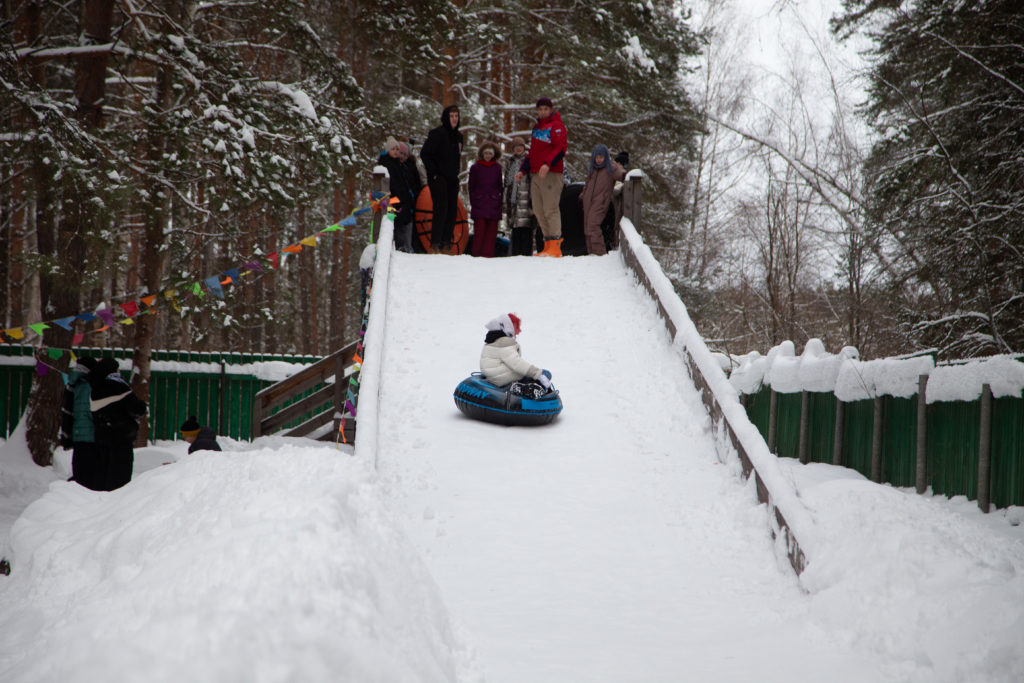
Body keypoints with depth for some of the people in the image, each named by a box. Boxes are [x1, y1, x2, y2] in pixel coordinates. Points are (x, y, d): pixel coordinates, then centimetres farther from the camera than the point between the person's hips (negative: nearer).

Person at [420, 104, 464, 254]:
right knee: (441, 209, -13)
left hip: (452, 179, 7)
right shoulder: (437, 134, -10)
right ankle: (435, 245, -11)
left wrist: (456, 171, 15)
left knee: (452, 210, 5)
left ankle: (446, 244, 10)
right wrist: (434, 173, -13)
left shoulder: (458, 136, 14)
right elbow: (424, 153, -11)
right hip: (438, 179, -7)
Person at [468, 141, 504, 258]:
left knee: (492, 229, -3)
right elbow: (471, 186, 9)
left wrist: (500, 201, 8)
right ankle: (477, 253, -6)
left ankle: (488, 253, -1)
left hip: (494, 203, 2)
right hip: (479, 203, -2)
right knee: (479, 228, -8)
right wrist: (472, 203, 2)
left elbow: (500, 186, 15)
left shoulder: (497, 168, 13)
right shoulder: (475, 168, 9)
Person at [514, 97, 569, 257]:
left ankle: (555, 246, -14)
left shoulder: (556, 126, -2)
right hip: (535, 175, 8)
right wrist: (523, 170, 22)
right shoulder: (537, 128, 23)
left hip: (551, 173, -8)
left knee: (550, 209, -12)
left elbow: (561, 148, -14)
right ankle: (548, 243, 7)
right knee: (539, 212, 4)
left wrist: (548, 164, -26)